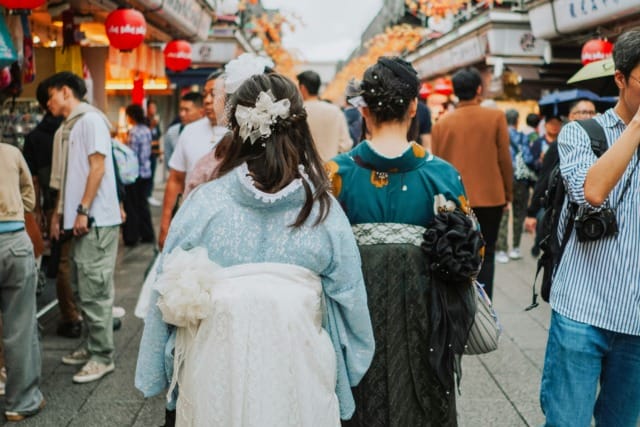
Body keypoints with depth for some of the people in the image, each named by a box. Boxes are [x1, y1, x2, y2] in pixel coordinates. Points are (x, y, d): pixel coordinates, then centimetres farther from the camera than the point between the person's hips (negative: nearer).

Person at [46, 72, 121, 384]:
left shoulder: (90, 119, -7)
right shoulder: (65, 129, 19)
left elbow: (98, 167, -15)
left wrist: (83, 210, -17)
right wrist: (58, 214, 17)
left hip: (96, 220, -9)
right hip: (79, 221, 9)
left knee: (94, 290, -5)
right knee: (82, 288, 14)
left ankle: (102, 357, 4)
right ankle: (92, 346, 25)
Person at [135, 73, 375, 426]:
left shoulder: (205, 202, -13)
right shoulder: (324, 209, -12)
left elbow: (170, 297, -5)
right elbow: (350, 302, -4)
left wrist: (160, 373, 9)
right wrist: (344, 379, 11)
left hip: (218, 369, 0)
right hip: (298, 372, 0)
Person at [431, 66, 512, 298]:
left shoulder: (441, 122, -2)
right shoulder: (496, 117, -5)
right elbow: (504, 159, -3)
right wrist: (507, 194, 9)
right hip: (489, 197, -1)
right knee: (485, 256, 9)